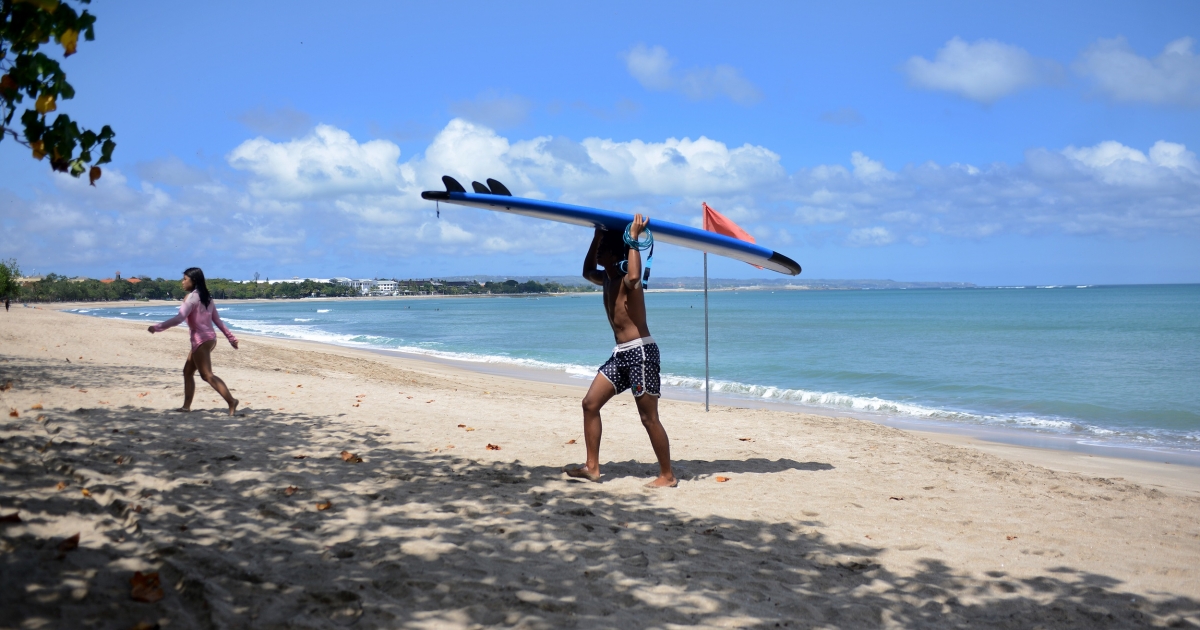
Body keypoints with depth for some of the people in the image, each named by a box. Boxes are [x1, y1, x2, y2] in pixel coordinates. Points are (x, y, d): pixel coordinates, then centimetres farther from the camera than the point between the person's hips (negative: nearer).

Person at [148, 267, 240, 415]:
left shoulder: (192, 297, -11)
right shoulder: (206, 297, 14)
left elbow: (178, 319, -20)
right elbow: (217, 320, 17)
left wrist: (157, 327, -14)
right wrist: (231, 338, 18)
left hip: (201, 340, -9)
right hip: (209, 338, 9)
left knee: (207, 375, -9)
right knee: (188, 371, 15)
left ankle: (231, 401, -18)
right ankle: (186, 405, 17)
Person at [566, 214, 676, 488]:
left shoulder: (626, 280, -13)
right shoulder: (607, 279, 14)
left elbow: (634, 277, -37)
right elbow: (587, 272, 32)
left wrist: (633, 238, -28)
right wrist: (597, 237, 20)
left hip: (641, 352, -9)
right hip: (620, 353, 9)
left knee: (649, 417, -5)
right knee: (590, 404, 7)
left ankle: (668, 476, 5)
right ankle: (592, 468, 12)